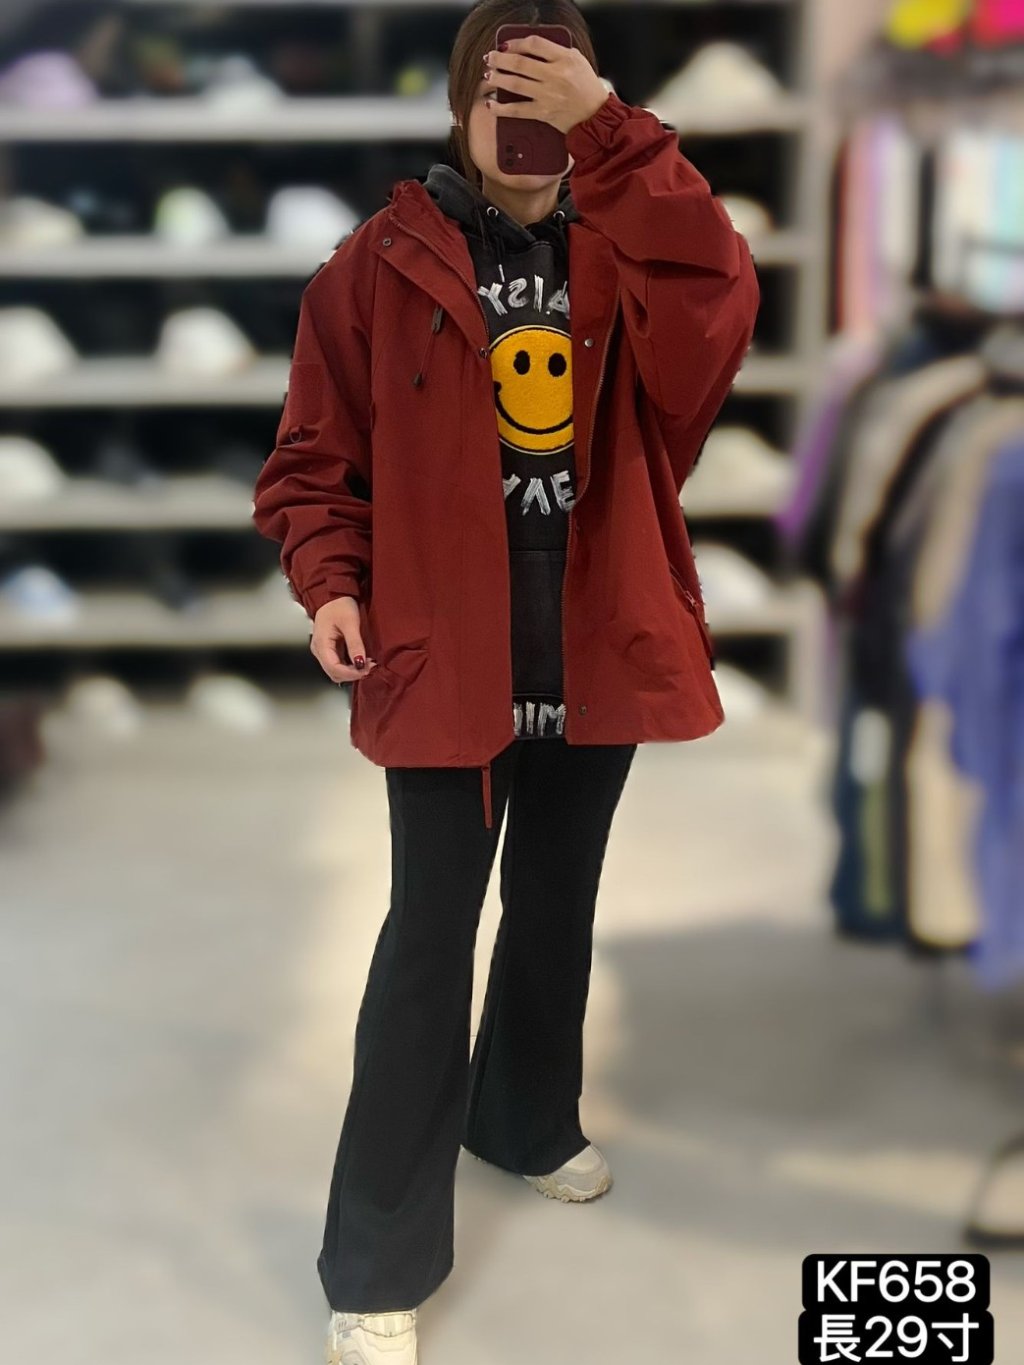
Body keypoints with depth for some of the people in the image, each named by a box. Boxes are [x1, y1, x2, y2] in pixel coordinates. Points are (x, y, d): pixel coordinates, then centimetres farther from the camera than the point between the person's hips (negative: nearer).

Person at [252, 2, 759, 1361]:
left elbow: (718, 305, -22)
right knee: (431, 939, 0)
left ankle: (526, 1119, 46)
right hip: (443, 655, -3)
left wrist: (611, 129, -27)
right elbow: (316, 455, -1)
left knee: (558, 909, 20)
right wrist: (331, 581, -17)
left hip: (597, 650, 3)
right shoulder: (383, 261, -4)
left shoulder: (626, 249, 1)